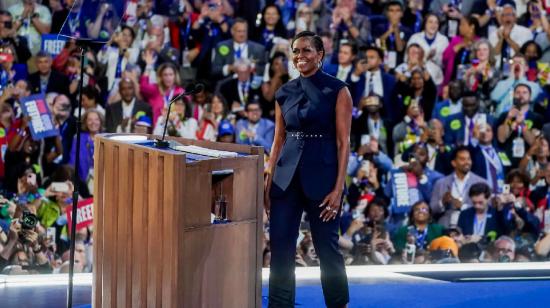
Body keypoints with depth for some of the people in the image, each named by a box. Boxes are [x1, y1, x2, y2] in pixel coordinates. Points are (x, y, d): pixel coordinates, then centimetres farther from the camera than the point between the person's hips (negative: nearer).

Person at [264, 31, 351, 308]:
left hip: (321, 174, -4)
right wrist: (267, 182, 7)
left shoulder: (337, 90, -4)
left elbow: (343, 142, -7)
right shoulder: (285, 93, 10)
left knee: (326, 246, 3)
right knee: (280, 246, 1)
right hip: (286, 175, 4)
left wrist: (338, 189, -13)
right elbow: (278, 140, 13)